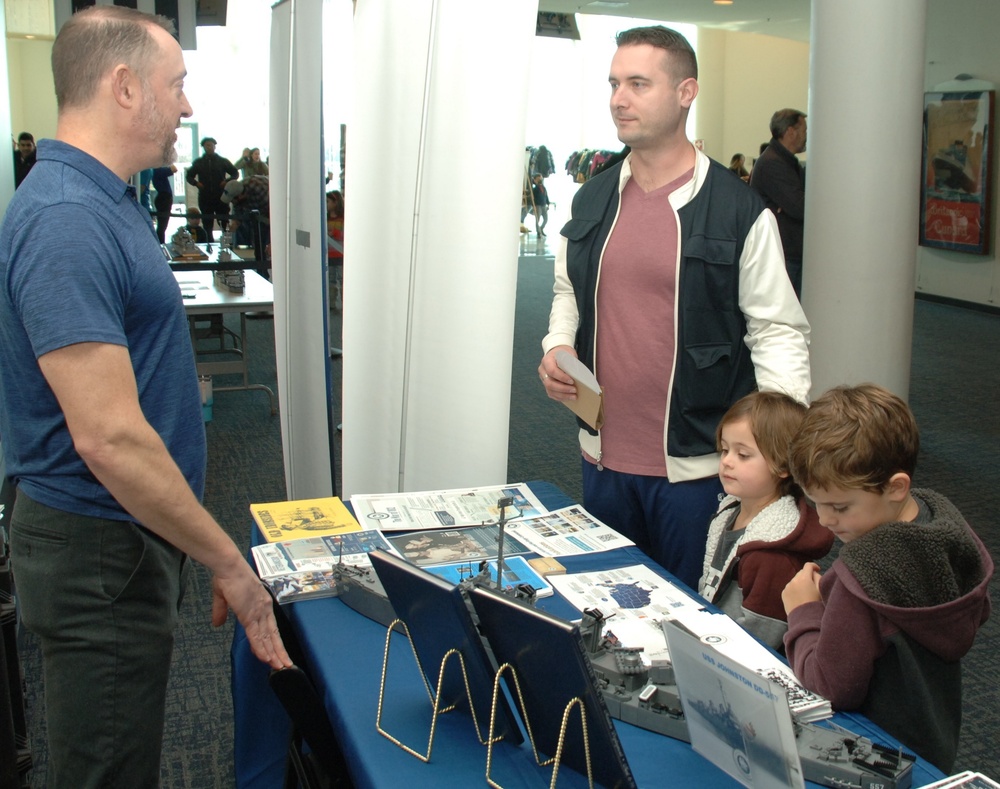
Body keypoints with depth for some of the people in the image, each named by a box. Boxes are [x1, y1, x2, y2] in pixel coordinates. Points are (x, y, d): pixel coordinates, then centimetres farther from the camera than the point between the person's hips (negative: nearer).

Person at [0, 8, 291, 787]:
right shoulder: (65, 220, -24)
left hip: (129, 539, 9)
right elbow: (108, 439, -28)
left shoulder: (104, 199, 8)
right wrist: (230, 563, -19)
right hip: (100, 556, -9)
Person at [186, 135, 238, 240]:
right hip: (205, 199, 1)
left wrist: (227, 181, -7)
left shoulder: (223, 161, 8)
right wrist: (195, 183, -5)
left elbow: (235, 173, 11)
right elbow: (189, 176, 16)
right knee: (208, 226, 3)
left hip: (221, 197, -1)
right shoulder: (198, 162, 11)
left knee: (225, 223, -5)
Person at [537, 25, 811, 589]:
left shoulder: (741, 213, -9)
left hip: (695, 466, -5)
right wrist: (558, 346, -1)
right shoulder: (591, 200, 6)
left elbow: (778, 330, -8)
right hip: (604, 456, 5)